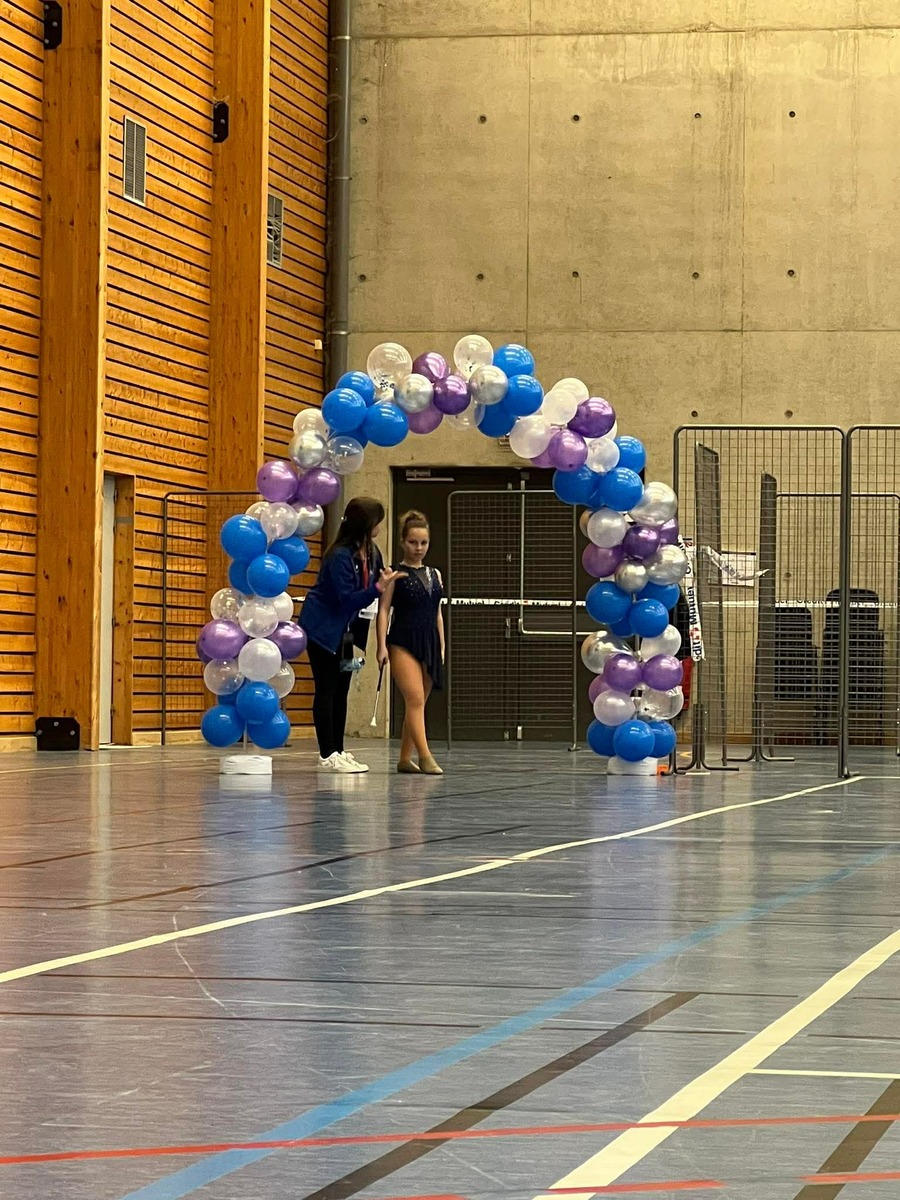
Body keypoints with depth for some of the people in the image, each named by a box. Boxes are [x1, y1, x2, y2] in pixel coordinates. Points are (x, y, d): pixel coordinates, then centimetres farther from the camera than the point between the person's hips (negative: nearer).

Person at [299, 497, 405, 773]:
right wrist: (378, 588, -33)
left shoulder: (371, 553, 2)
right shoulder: (340, 556, -24)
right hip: (322, 628, -8)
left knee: (341, 691, 9)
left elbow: (363, 599, 12)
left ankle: (338, 751, 13)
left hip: (345, 630, 8)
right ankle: (328, 754, -4)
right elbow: (347, 598, -26)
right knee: (326, 690, -5)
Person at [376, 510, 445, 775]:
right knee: (415, 699, -16)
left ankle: (405, 758, 14)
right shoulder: (396, 574, -2)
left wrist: (442, 647, 13)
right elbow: (383, 610, -6)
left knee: (417, 704, 7)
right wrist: (382, 646, -14)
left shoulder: (434, 575, 13)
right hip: (403, 643, -6)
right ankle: (425, 756, -20)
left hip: (429, 644, 6)